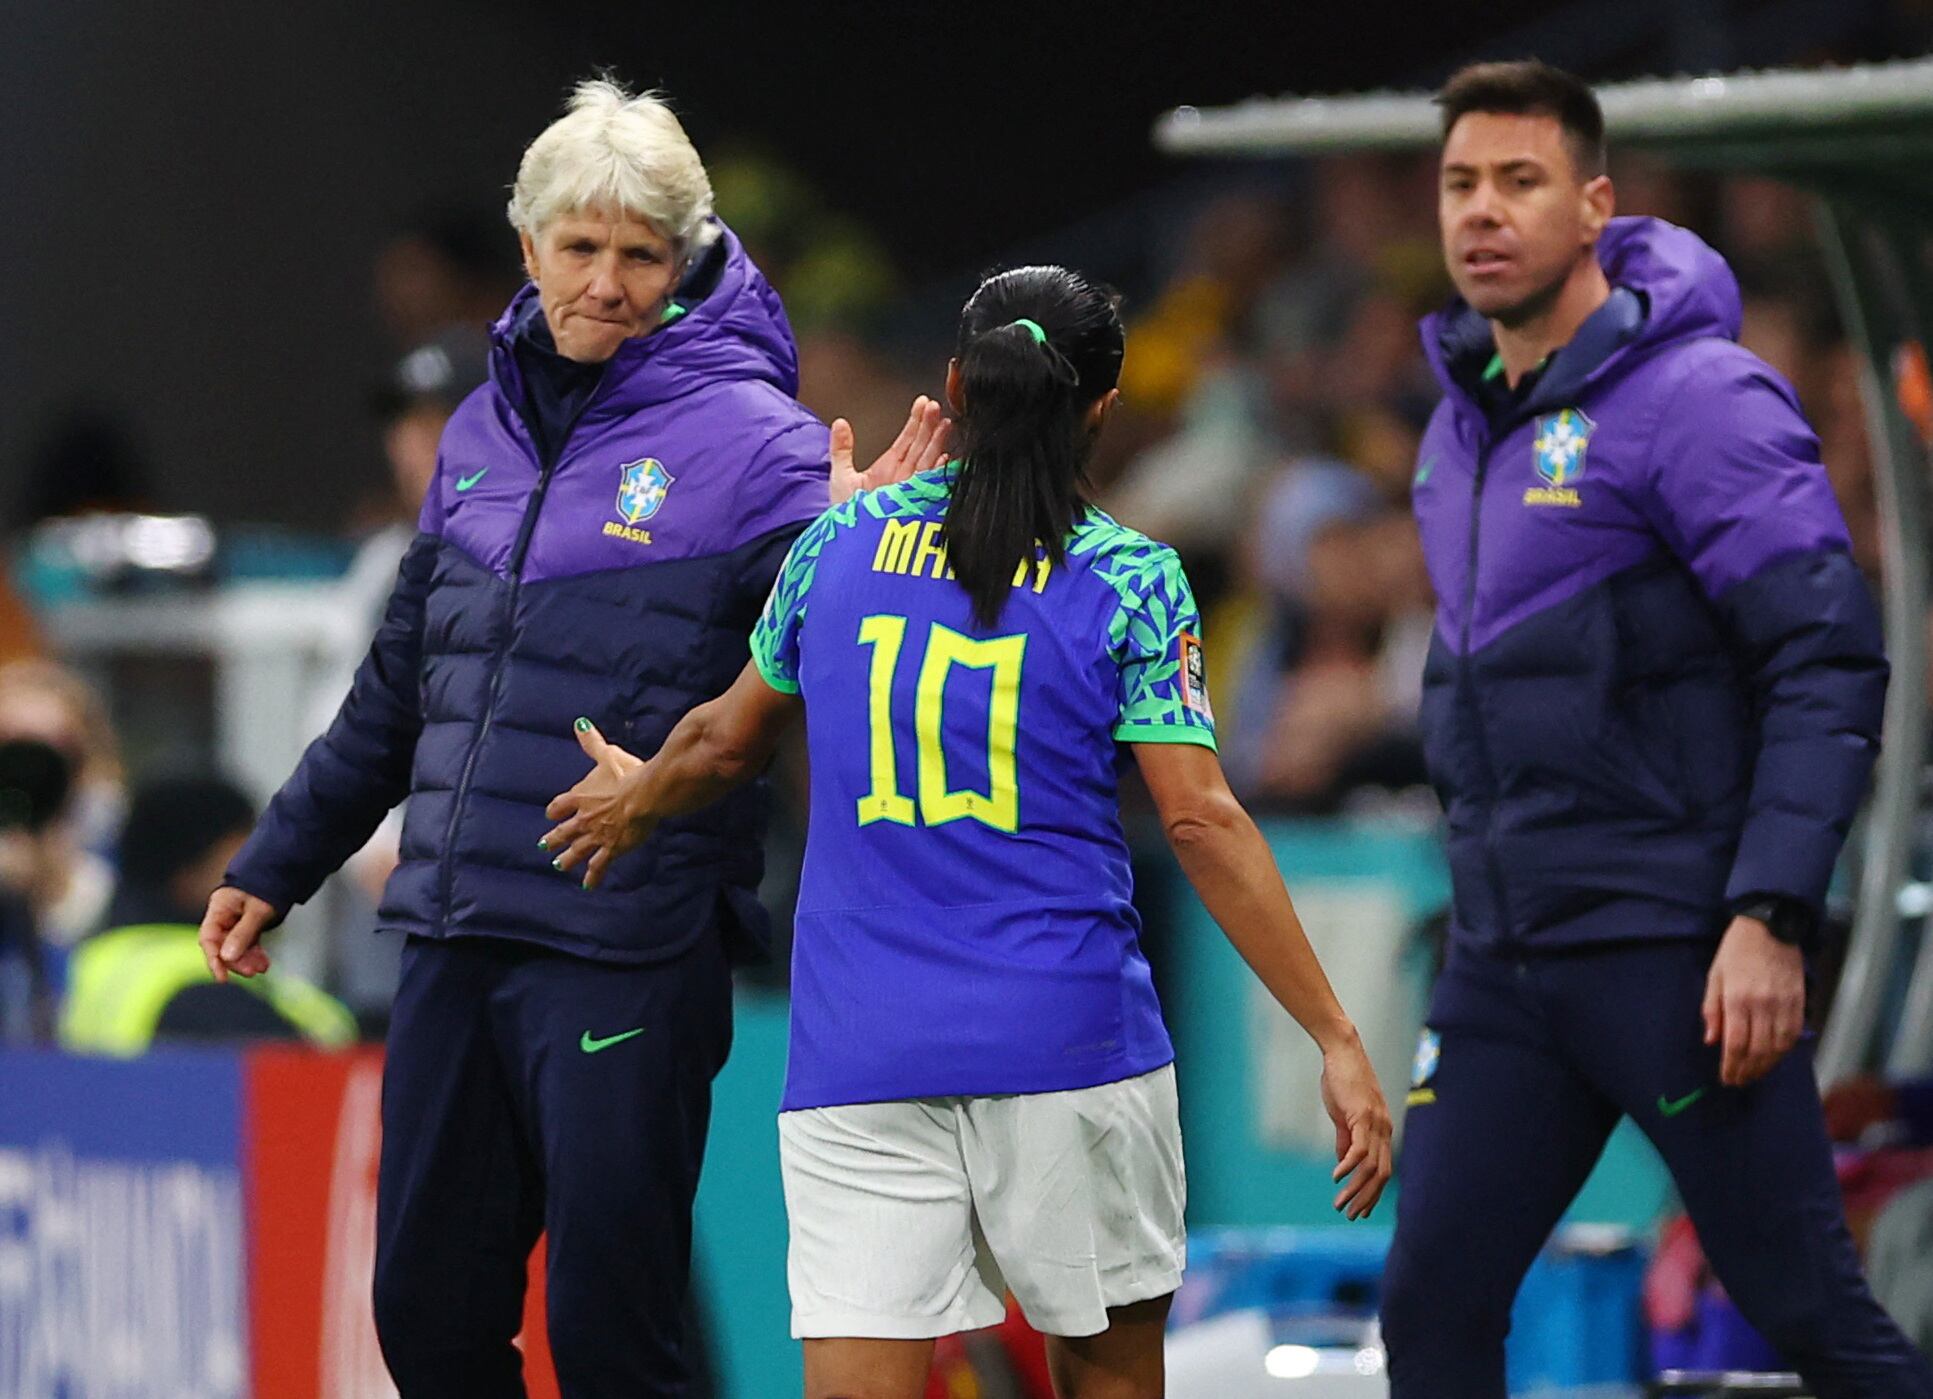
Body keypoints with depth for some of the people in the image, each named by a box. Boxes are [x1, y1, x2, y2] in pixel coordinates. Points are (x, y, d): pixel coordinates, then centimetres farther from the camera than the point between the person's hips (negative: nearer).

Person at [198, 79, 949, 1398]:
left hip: (631, 955, -6)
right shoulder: (488, 431, 13)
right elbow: (402, 683, 24)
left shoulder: (750, 440, -6)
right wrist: (275, 868, 29)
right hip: (456, 943, 6)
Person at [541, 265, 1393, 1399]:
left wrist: (637, 803, 43)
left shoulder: (840, 545, 7)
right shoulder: (1131, 581, -2)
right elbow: (1201, 819, -8)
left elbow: (727, 742, 20)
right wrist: (1336, 1037, -8)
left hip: (857, 1054, 2)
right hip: (1068, 1044, -2)